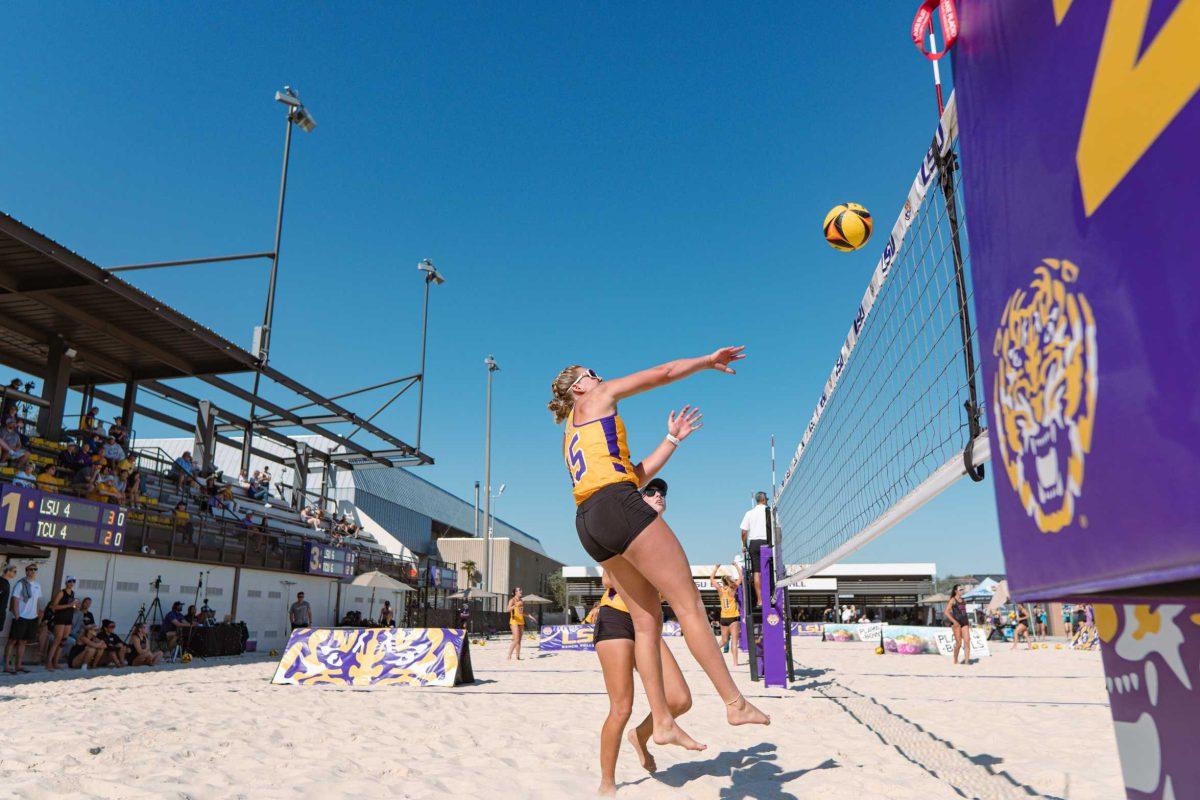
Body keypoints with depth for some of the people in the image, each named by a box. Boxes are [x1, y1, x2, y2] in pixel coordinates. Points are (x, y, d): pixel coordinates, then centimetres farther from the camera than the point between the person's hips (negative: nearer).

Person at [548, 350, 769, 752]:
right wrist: (709, 360, 24)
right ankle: (735, 703, -6)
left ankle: (662, 722, 6)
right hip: (617, 505, -9)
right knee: (689, 605, -7)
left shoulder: (571, 437, 31)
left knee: (647, 621, 7)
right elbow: (663, 373, 12)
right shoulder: (597, 397, 11)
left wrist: (672, 439, 30)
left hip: (589, 523, 9)